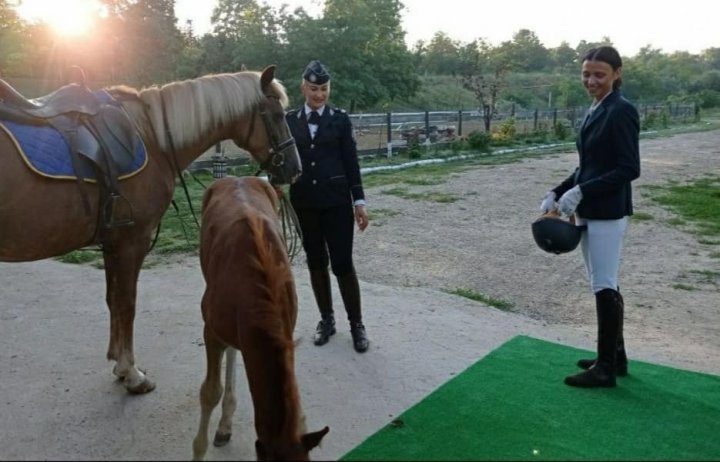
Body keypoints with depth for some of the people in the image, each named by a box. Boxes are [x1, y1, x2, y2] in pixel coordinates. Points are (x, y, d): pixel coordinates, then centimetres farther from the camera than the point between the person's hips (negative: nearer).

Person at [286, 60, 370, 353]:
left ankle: (356, 324, 11)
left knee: (342, 264, -2)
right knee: (316, 262, 11)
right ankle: (326, 319, 25)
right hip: (303, 203, 3)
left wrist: (359, 201, -4)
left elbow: (351, 162, 0)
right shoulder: (290, 121, 5)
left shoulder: (340, 120, 0)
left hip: (337, 201, -2)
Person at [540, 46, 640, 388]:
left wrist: (580, 192, -22)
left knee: (605, 287, -2)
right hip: (589, 211, 9)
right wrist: (557, 193, 8)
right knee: (603, 285, 14)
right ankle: (615, 356, 26)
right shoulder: (594, 112, 14)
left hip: (608, 213, -9)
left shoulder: (622, 111, -13)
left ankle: (606, 368, 9)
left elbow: (629, 169, -19)